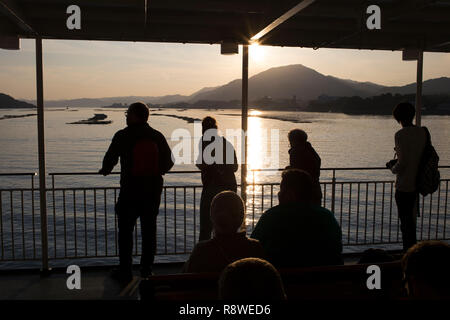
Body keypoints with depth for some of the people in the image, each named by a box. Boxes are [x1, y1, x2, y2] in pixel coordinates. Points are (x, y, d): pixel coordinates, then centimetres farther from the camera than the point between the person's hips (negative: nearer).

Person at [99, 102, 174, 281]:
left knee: (125, 231, 9)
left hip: (130, 191, -3)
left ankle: (125, 271, 15)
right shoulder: (158, 136, 2)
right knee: (149, 231, 12)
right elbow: (169, 161, 8)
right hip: (153, 191, 3)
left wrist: (105, 171, 21)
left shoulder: (122, 136, -8)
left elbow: (110, 159, -1)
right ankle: (146, 270, 19)